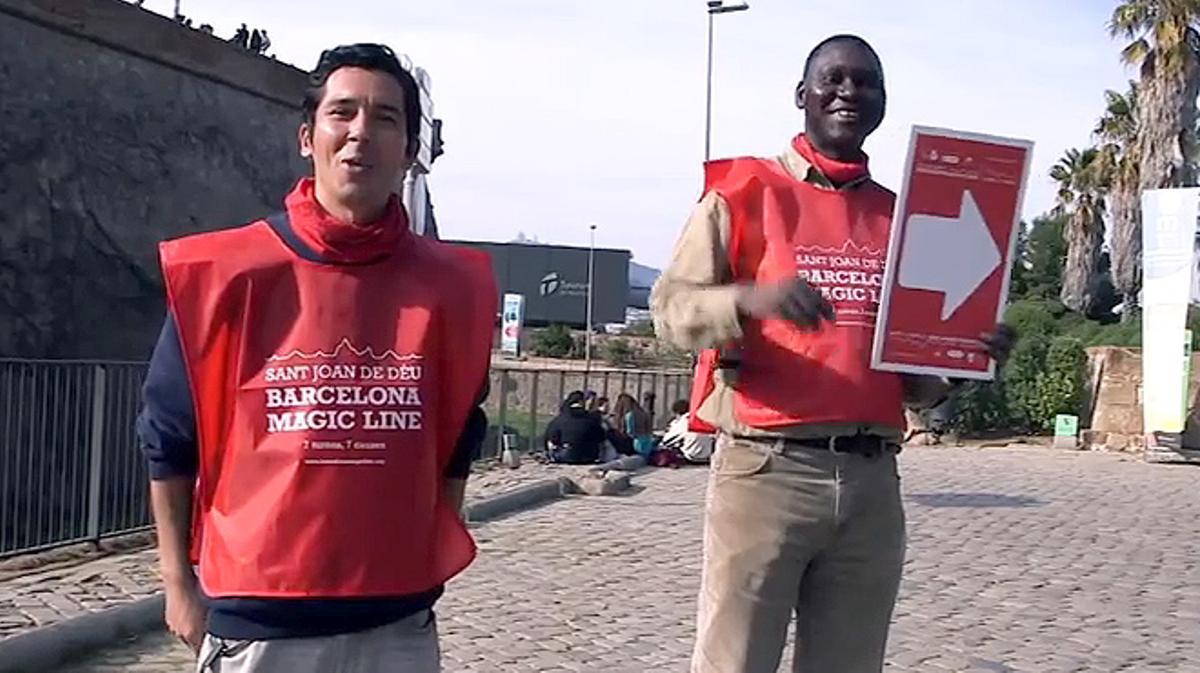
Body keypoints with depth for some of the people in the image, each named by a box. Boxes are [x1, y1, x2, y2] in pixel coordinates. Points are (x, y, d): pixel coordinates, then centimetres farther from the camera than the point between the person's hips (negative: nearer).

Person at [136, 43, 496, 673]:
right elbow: (170, 442, 1)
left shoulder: (450, 284, 0)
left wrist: (432, 566, 10)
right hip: (255, 623, -1)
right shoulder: (226, 274, -5)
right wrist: (180, 585, 2)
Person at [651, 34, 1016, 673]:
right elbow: (670, 306, -6)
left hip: (872, 481, 4)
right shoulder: (745, 191, 5)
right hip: (765, 470, -4)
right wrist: (751, 298, -25)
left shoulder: (900, 217, 17)